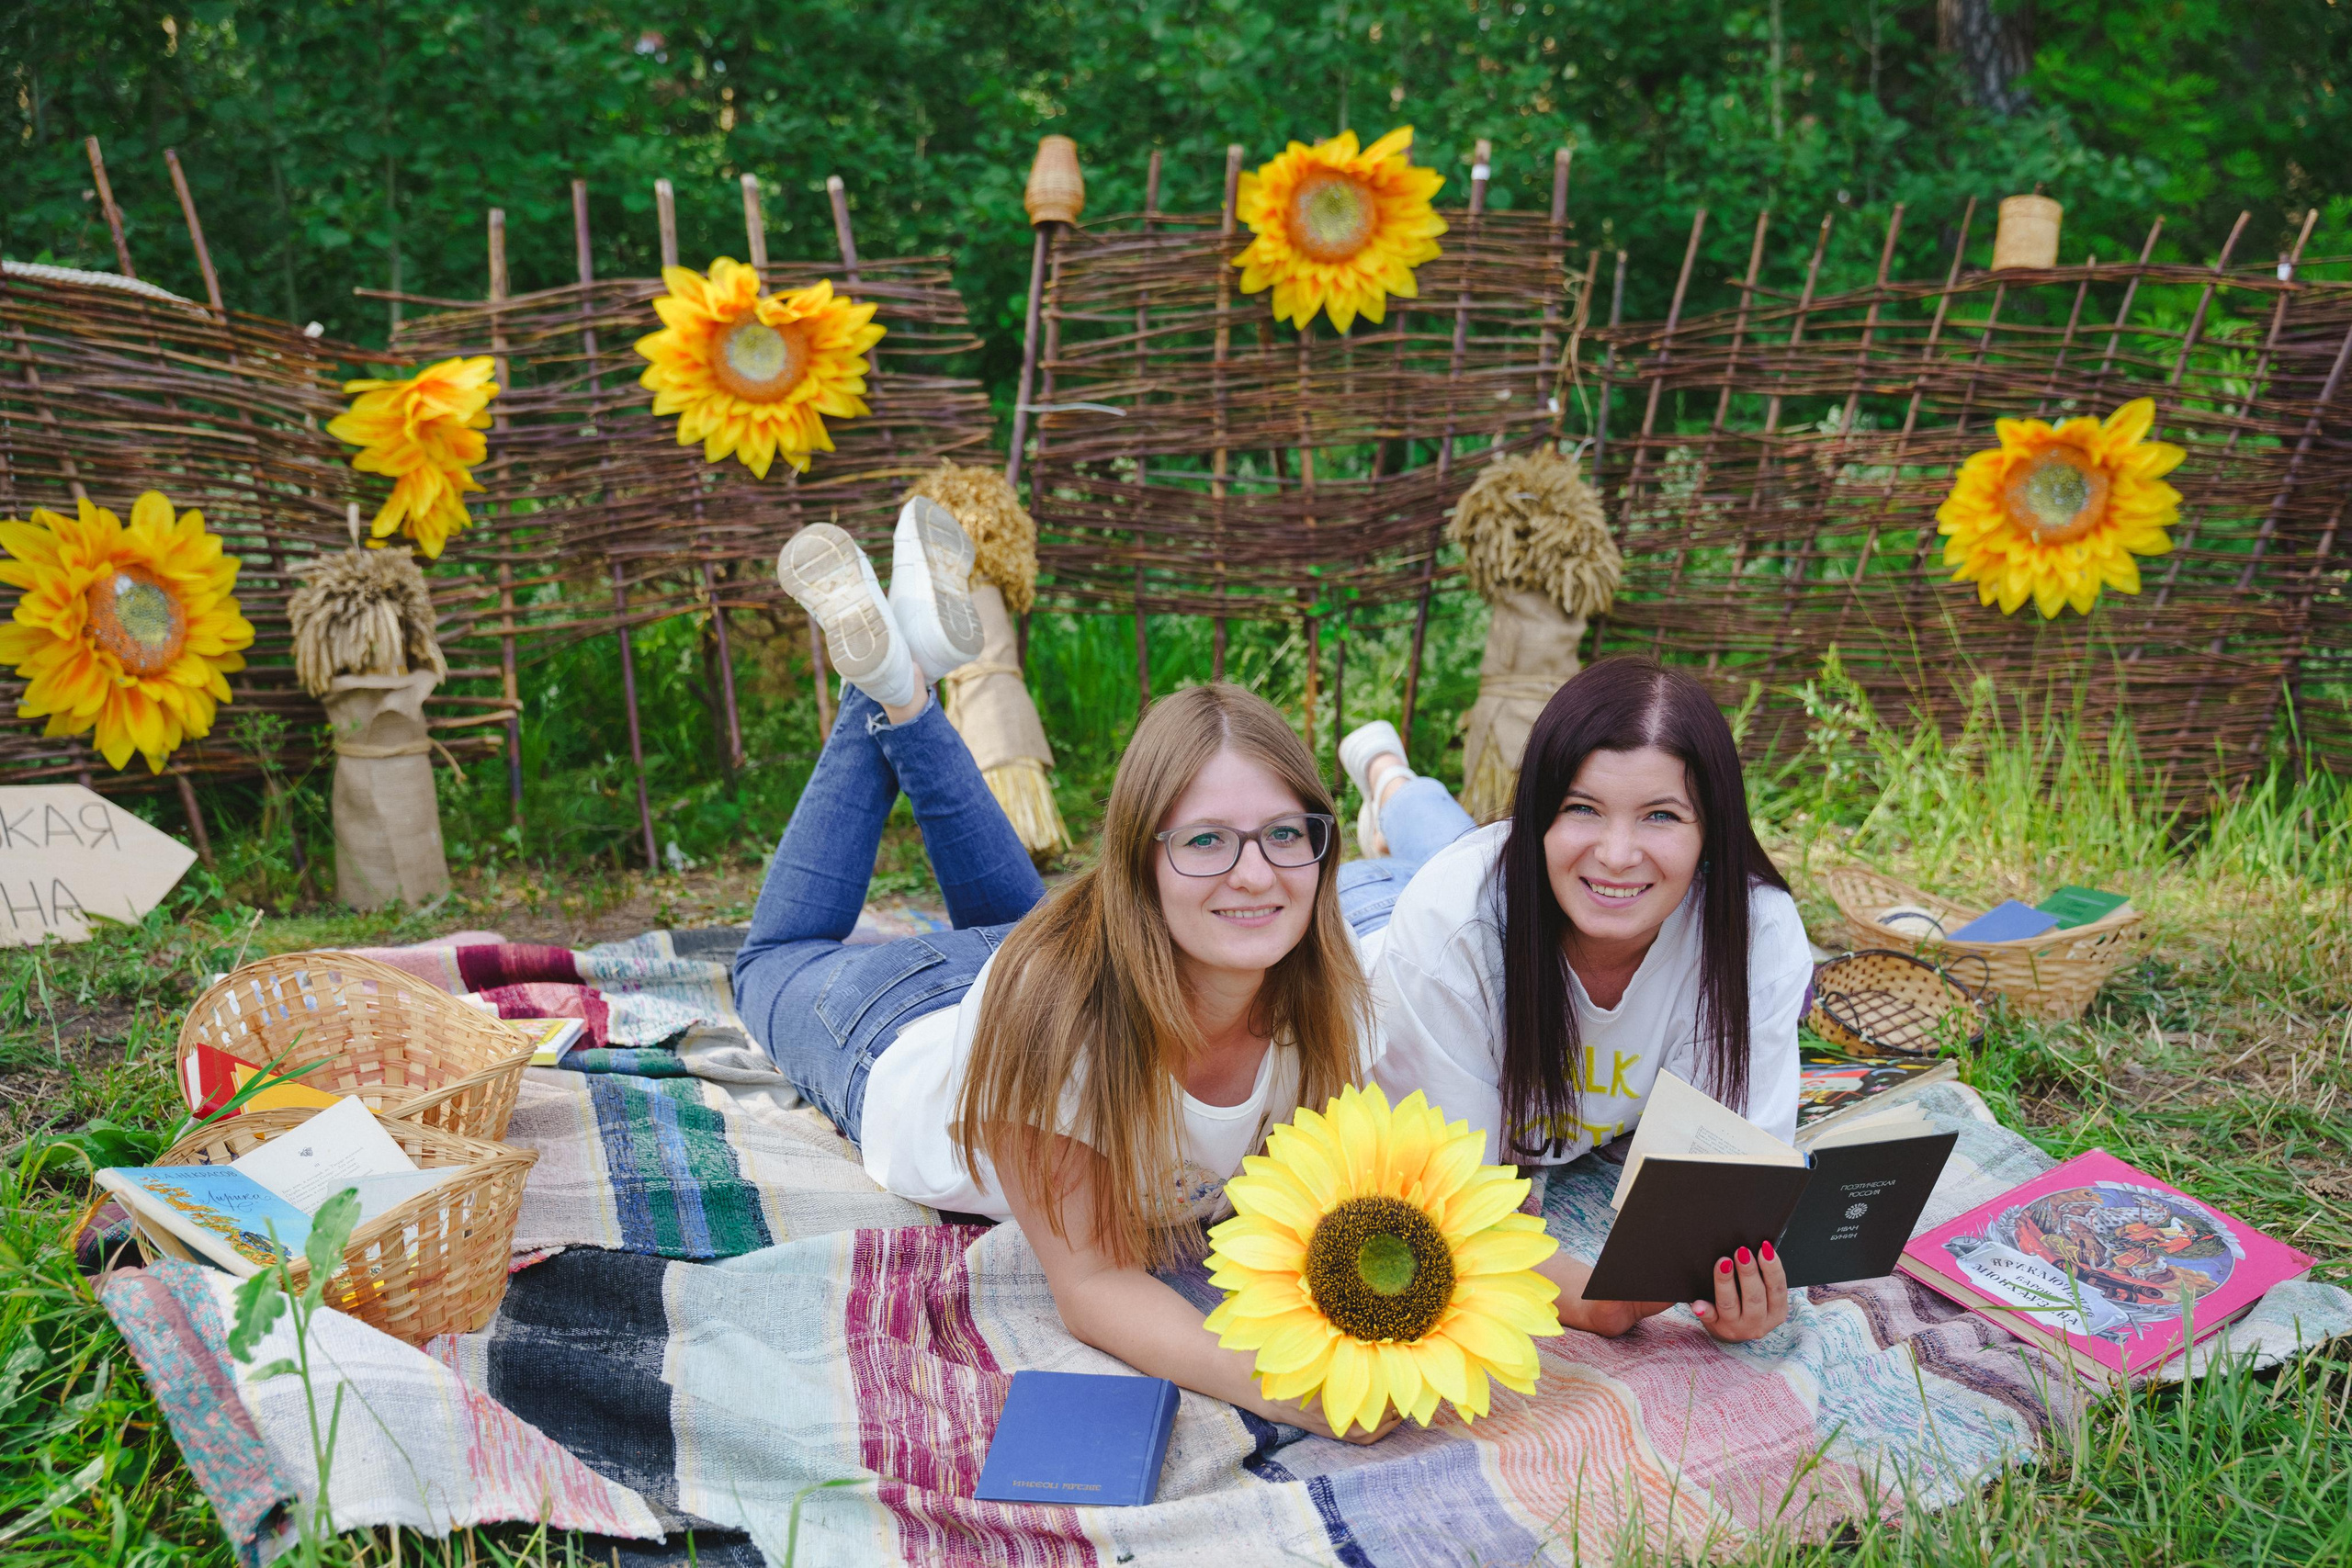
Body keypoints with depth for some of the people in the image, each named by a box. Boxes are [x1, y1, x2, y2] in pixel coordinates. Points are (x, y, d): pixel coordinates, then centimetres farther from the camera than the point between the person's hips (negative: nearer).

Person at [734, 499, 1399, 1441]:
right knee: (782, 963, 29)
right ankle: (883, 685, 26)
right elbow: (1091, 1282, -42)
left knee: (1010, 913, 37)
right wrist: (1265, 1379, -59)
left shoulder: (1326, 997, -36)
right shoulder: (1059, 996, -49)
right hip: (907, 1039, -3)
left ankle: (910, 689, 34)